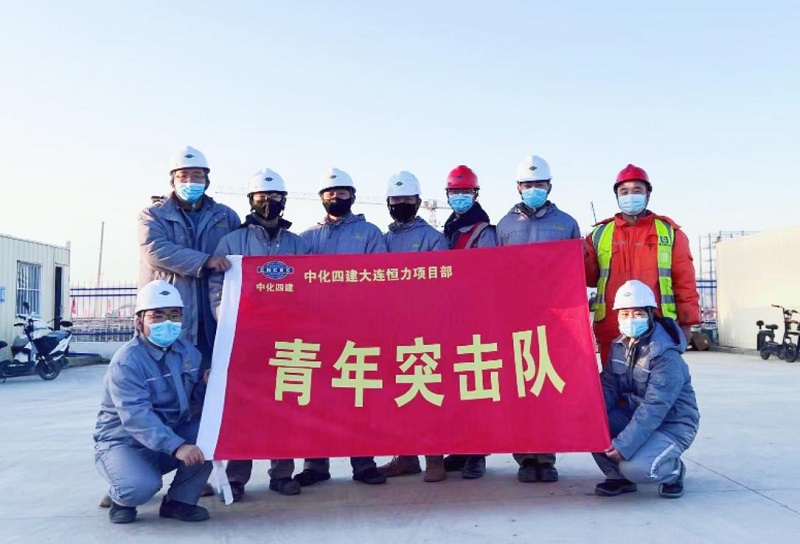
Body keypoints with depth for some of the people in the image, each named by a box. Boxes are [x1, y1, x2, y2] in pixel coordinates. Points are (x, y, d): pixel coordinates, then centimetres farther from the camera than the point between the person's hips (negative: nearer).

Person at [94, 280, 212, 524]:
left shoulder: (188, 352, 1)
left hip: (172, 433, 6)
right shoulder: (126, 362, -21)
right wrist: (177, 447, -43)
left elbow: (200, 398, -1)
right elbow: (137, 417, -33)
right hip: (124, 442, -6)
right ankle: (122, 498, 6)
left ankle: (179, 500, -3)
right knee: (141, 487, -34)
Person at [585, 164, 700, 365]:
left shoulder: (669, 231, 9)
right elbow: (590, 278, 9)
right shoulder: (600, 234, 12)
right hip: (612, 332, 1)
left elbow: (684, 281, 6)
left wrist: (686, 322, 1)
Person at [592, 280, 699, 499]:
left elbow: (654, 408, -29)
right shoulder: (619, 345, 0)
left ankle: (673, 470, 5)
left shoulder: (666, 355, -24)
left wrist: (624, 445, -33)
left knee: (636, 468, -31)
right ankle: (618, 476, 2)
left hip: (672, 425, -7)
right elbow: (608, 386, -3)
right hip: (634, 416, 7)